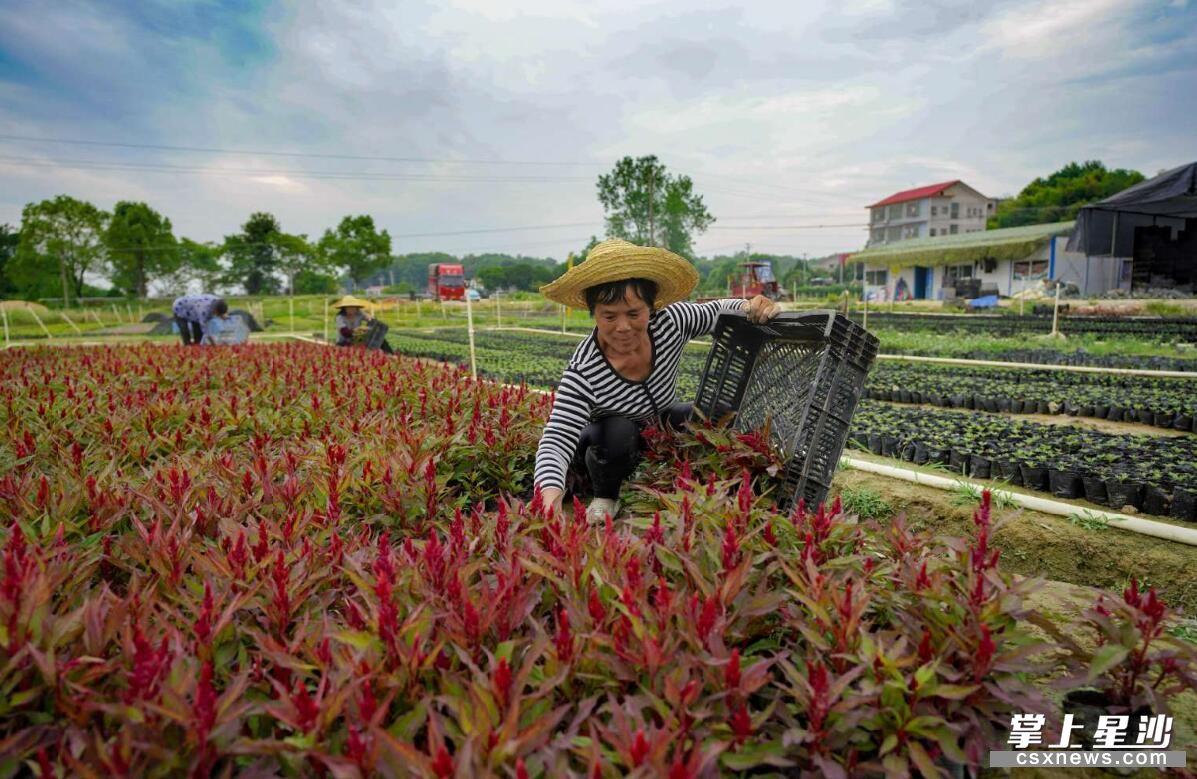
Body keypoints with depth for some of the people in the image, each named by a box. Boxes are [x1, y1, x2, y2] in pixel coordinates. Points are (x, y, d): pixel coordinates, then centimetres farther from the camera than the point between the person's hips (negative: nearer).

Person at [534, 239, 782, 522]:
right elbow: (556, 439, -43)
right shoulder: (583, 373, -36)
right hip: (607, 449, -4)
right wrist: (551, 494, -63)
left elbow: (719, 311, -6)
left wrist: (752, 307, -29)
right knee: (619, 431, -37)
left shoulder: (670, 321, -24)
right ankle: (605, 496, -6)